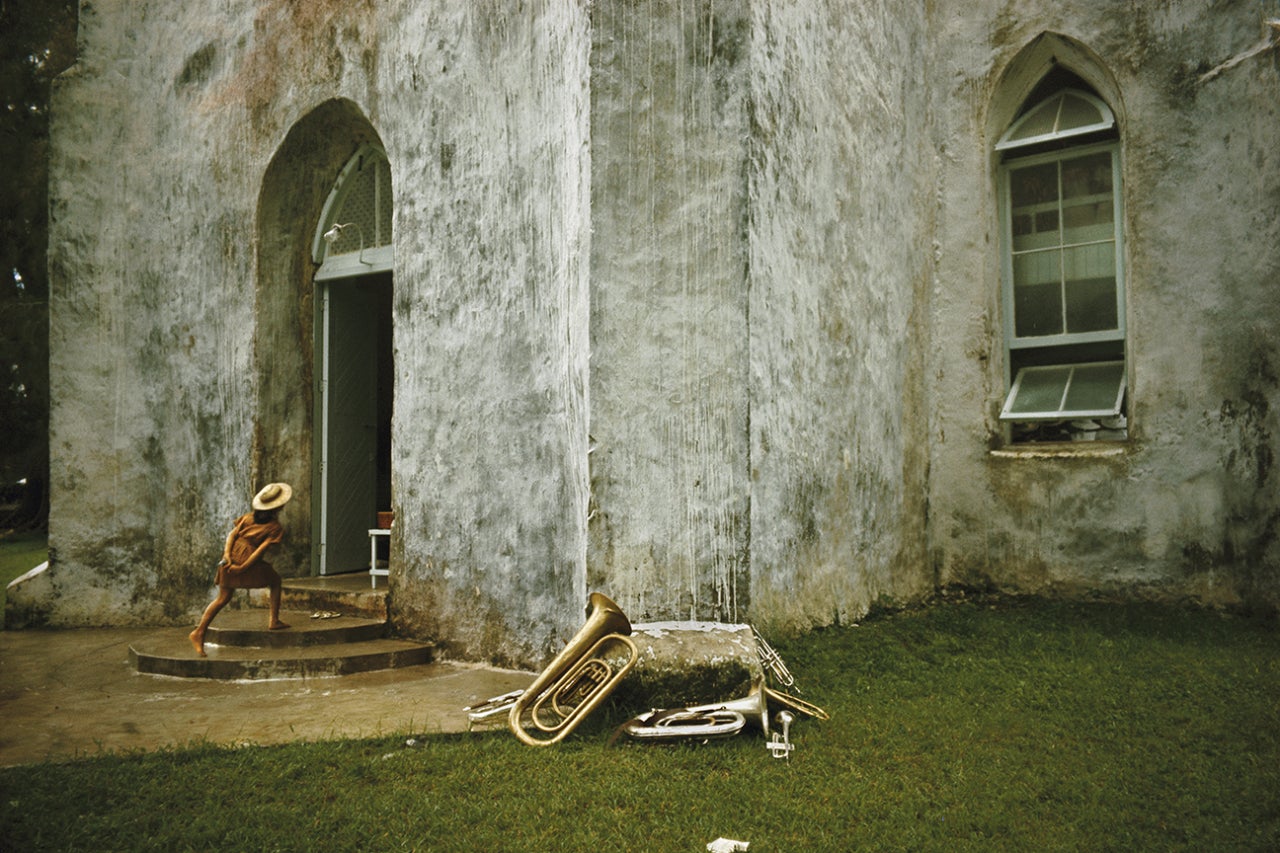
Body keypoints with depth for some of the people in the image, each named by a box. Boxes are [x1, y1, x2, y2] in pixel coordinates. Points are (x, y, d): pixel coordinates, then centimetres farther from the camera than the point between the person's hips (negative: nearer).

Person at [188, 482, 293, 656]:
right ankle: (274, 621, 18)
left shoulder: (249, 517, 13)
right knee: (275, 581, 21)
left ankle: (199, 632, 11)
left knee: (222, 599, 18)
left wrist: (227, 554, -6)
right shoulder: (276, 528, -3)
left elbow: (232, 534, 3)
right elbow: (261, 549, -13)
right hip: (249, 562, -5)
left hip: (229, 559, 5)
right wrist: (243, 568, -14)